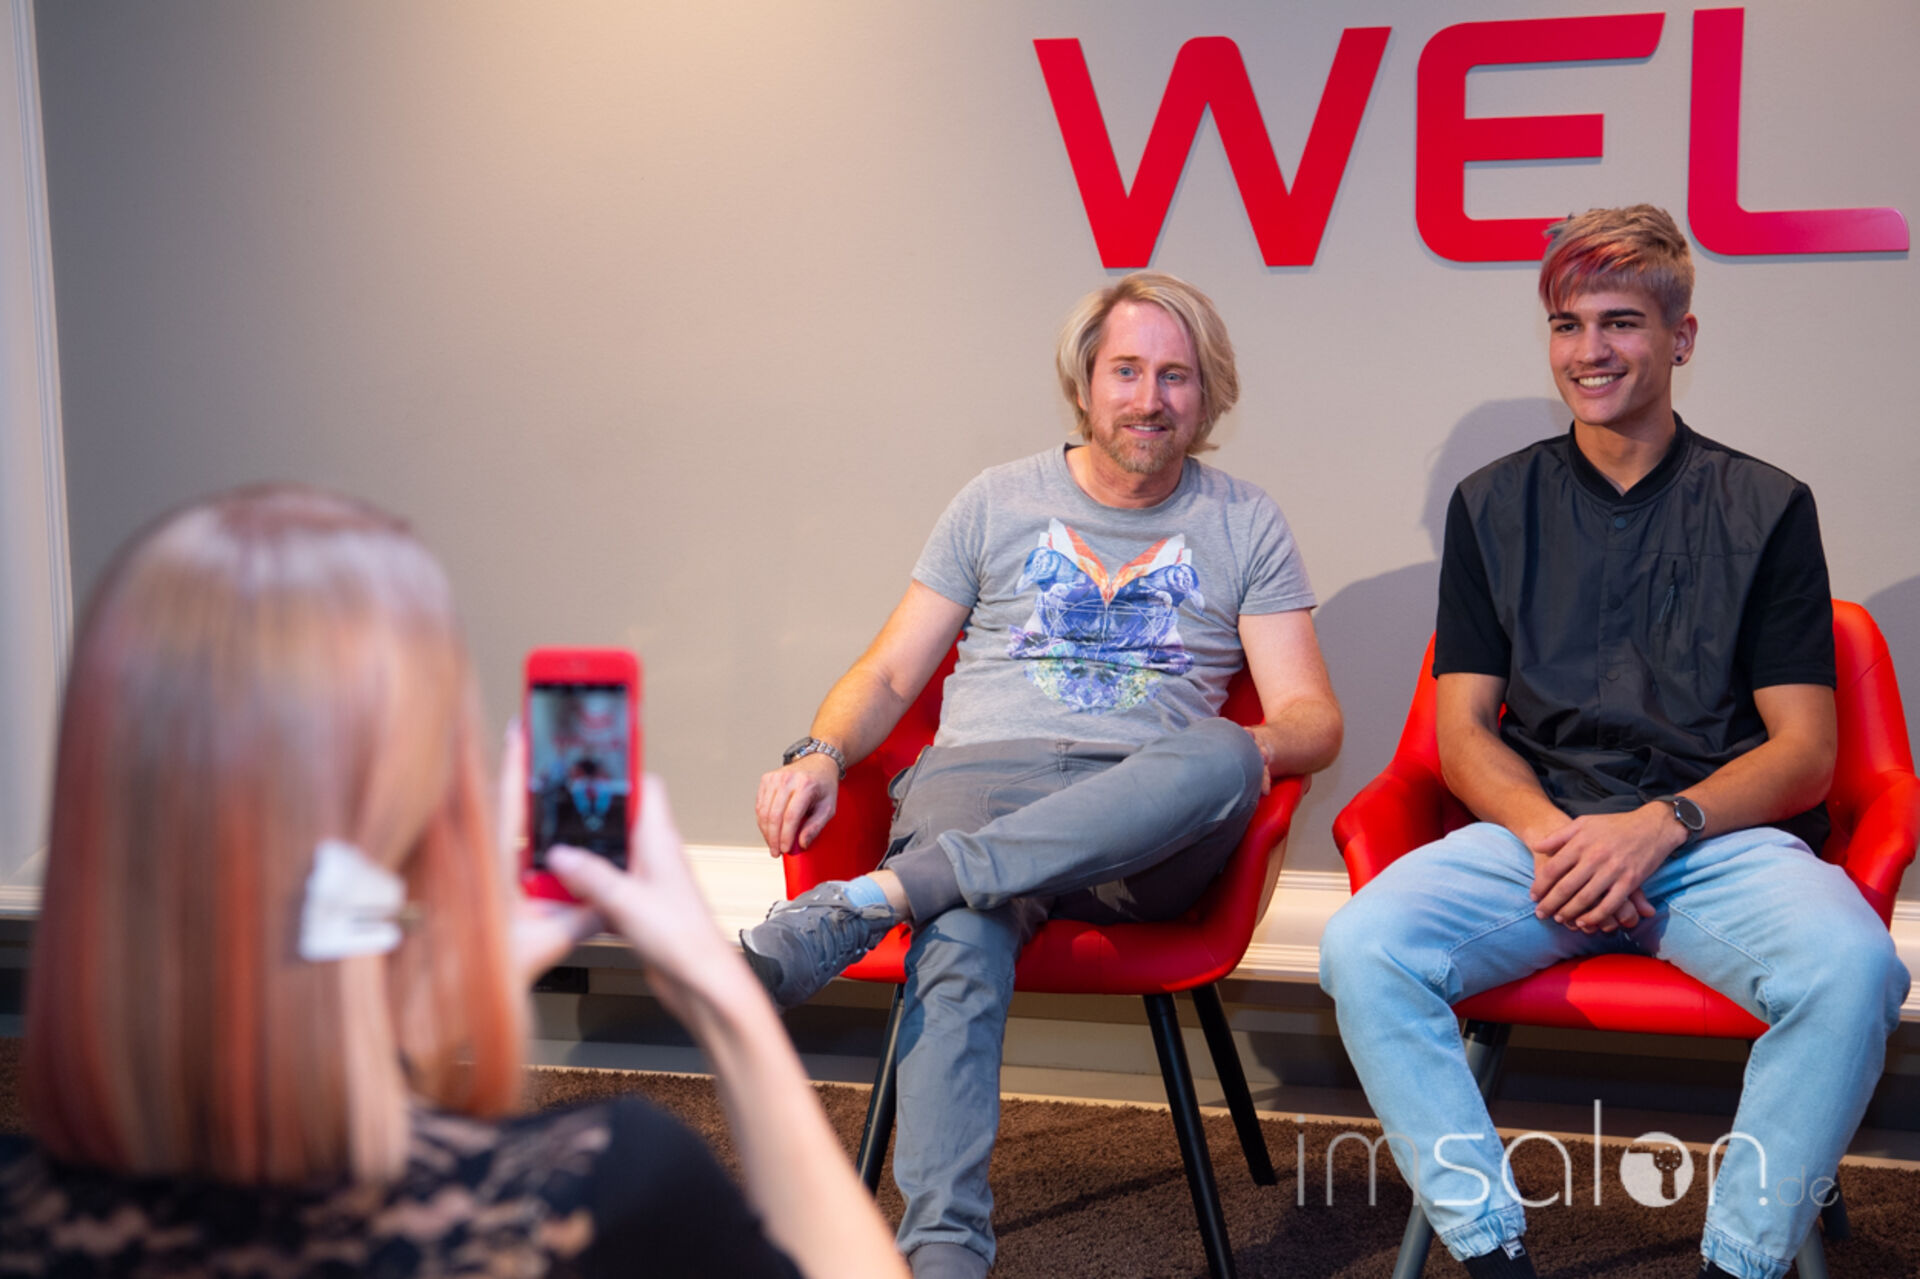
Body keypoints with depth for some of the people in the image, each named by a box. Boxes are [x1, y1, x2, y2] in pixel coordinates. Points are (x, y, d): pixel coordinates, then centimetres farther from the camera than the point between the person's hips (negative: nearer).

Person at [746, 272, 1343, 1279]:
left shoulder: (1246, 527, 17)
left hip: (1143, 824, 0)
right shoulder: (996, 504, 18)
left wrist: (1256, 748, -17)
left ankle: (862, 905, -43)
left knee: (1219, 756, -37)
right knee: (962, 943, -36)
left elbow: (1310, 718, 9)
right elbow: (887, 676, 15)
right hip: (977, 783, 0)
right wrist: (820, 755, -8)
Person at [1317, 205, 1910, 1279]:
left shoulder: (1765, 507, 10)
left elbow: (1804, 751, 4)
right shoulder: (1495, 506, 15)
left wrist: (1660, 825, -14)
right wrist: (1550, 832, -11)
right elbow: (1464, 729, 11)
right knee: (1364, 949, -27)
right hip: (1537, 826, 2)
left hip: (1721, 838, -1)